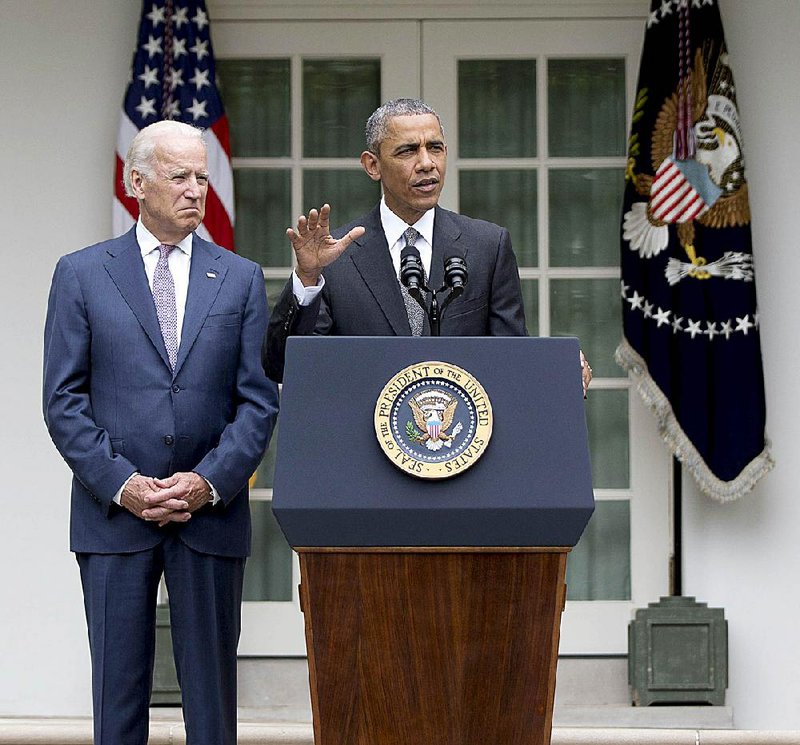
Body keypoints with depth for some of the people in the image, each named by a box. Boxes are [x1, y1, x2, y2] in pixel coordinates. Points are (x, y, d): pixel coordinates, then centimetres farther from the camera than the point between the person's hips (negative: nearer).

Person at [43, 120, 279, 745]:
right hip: (113, 512, -1)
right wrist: (121, 484, -11)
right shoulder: (82, 274, 4)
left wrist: (209, 481, -10)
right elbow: (63, 400, 0)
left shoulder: (241, 278, 9)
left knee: (212, 690, 4)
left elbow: (259, 400, 4)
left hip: (212, 513, 1)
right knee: (119, 689, 4)